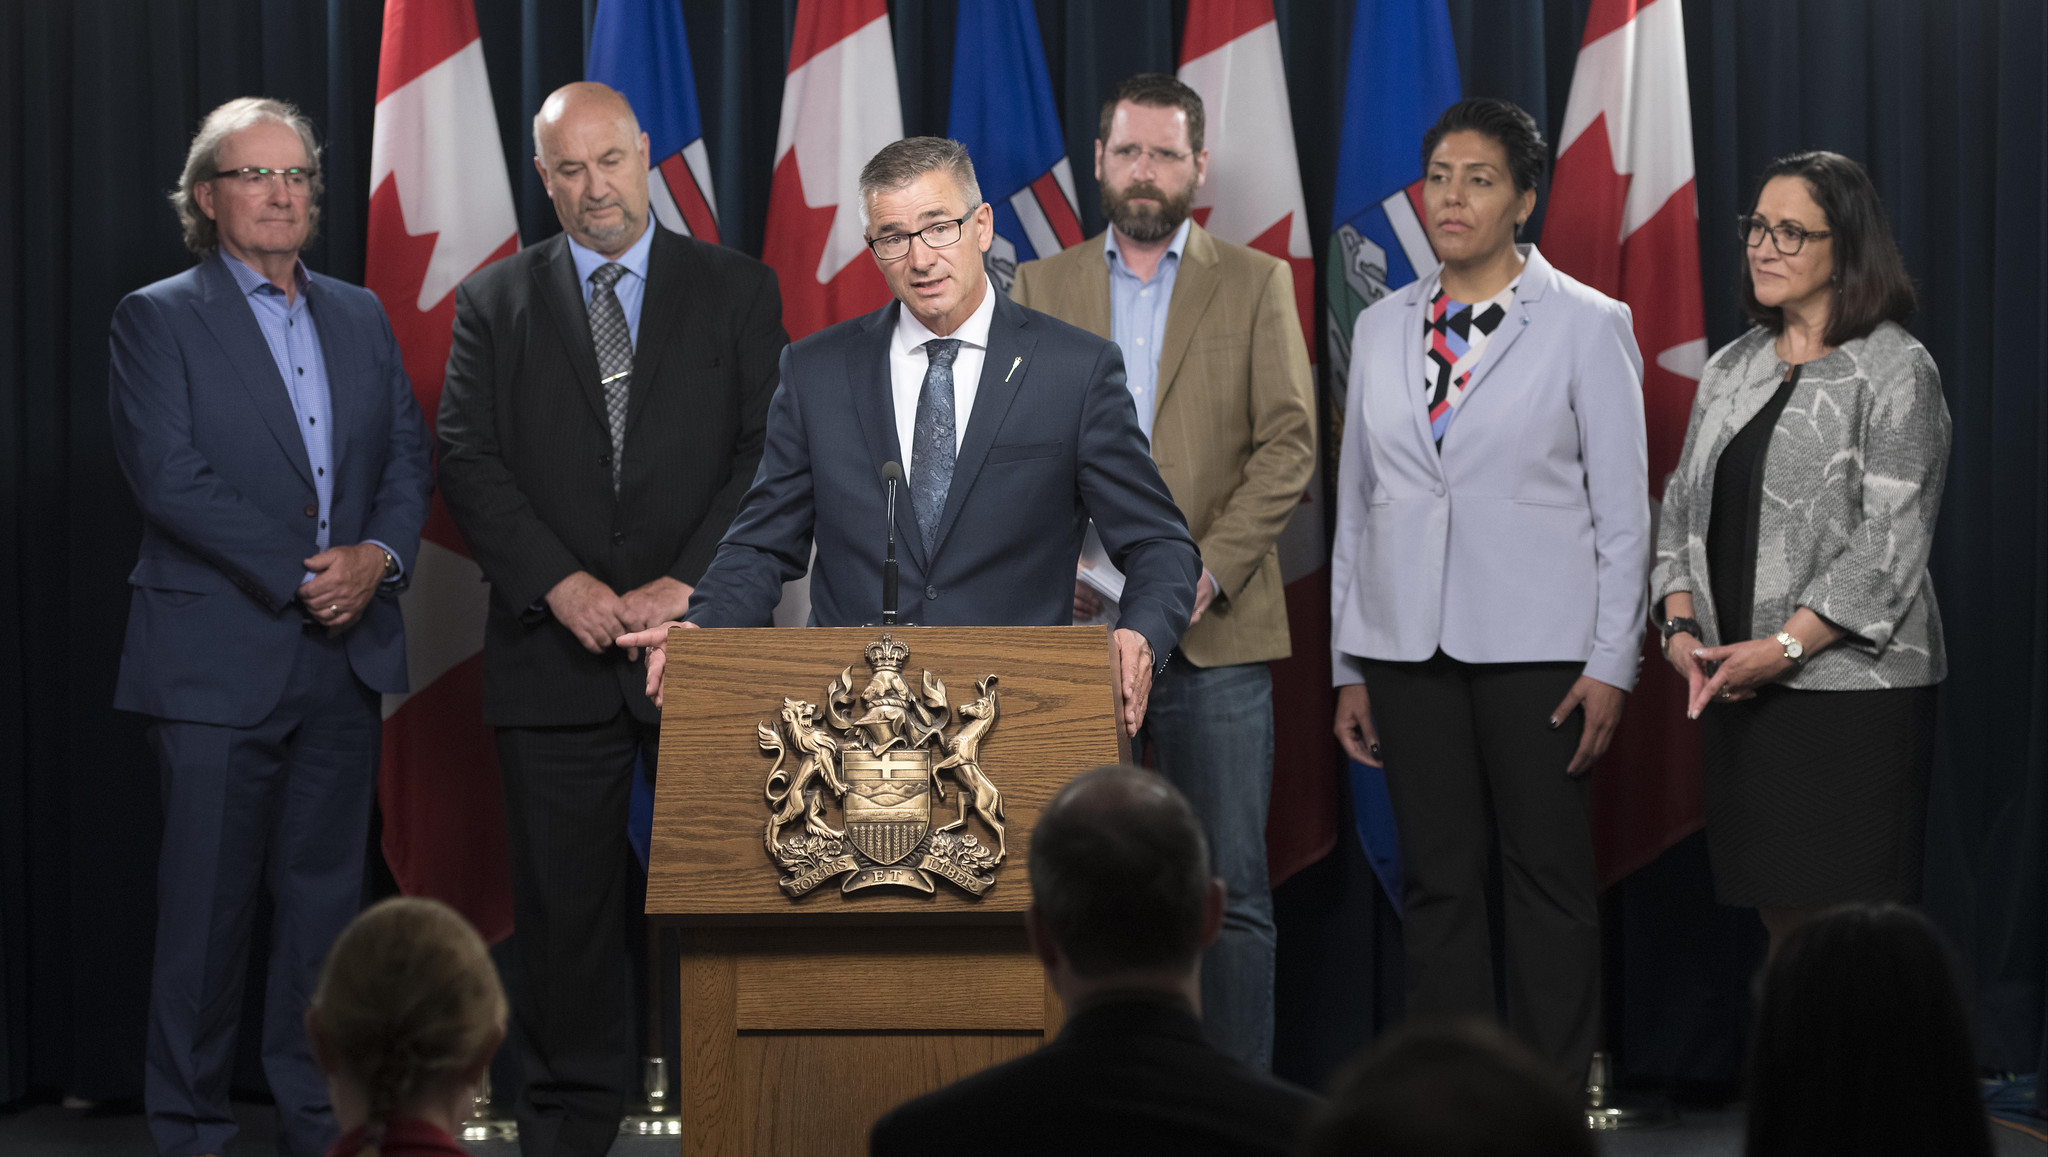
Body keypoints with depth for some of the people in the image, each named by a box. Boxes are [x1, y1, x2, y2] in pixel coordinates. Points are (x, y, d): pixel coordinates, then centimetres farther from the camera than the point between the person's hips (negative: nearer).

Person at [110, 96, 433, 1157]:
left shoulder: (361, 318, 16)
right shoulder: (157, 319, -2)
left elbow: (408, 459, 13)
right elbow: (170, 475, -12)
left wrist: (379, 554, -7)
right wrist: (298, 572, -16)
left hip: (346, 653, 5)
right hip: (218, 659, -5)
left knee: (326, 892, 8)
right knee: (206, 903, -2)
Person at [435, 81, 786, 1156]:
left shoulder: (737, 289, 8)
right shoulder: (495, 301, 10)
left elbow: (769, 454, 1)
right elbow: (468, 461, 2)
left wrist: (688, 584, -11)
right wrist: (562, 583, -11)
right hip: (555, 653, 1)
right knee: (564, 905, 3)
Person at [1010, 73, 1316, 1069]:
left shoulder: (1256, 286, 8)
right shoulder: (1039, 288, 13)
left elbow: (1290, 444, -1)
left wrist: (1208, 568, -13)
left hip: (1215, 633, -2)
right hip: (1078, 629, 2)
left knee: (1230, 892, -3)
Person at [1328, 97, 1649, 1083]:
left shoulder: (1586, 325, -1)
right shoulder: (1382, 328, 10)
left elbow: (1622, 510, -2)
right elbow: (1356, 502, 14)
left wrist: (1612, 664, -8)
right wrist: (1349, 667, 10)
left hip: (1536, 641, -4)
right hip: (1408, 641, 4)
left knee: (1548, 877, 0)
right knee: (1438, 879, 6)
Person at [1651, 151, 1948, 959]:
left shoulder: (1895, 370, -4)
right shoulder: (1732, 369, 15)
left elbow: (1890, 543, -11)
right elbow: (1683, 508, 16)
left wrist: (1785, 646, -17)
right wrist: (1682, 628, -1)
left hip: (1851, 687, -6)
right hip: (1737, 688, 6)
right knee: (1780, 921, 6)